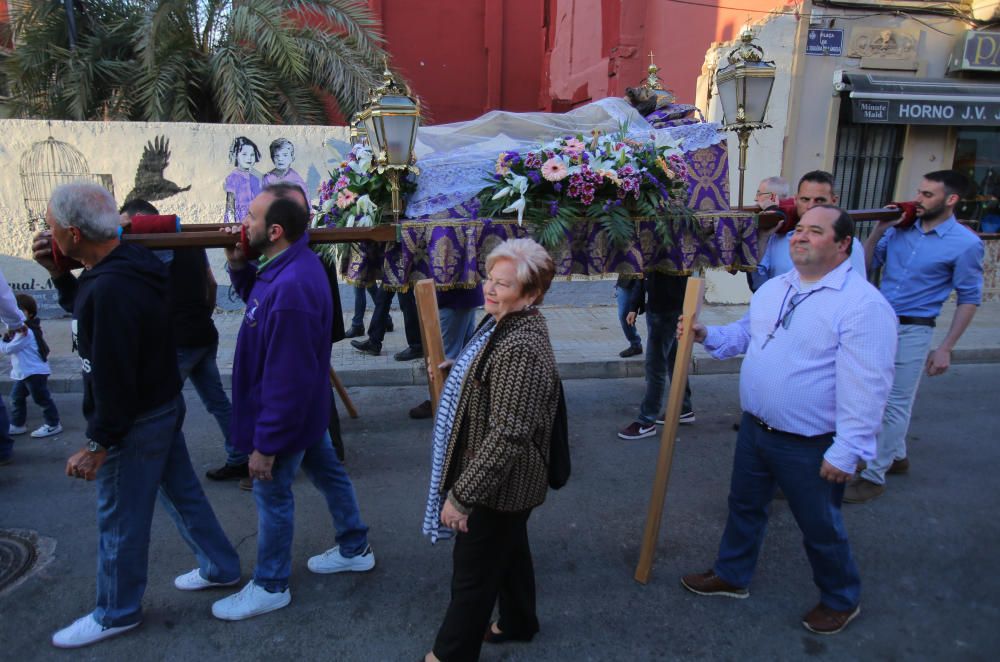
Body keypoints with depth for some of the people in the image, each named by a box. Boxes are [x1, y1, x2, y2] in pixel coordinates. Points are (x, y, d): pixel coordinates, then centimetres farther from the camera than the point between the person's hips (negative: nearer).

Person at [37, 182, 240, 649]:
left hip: (136, 421, -9)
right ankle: (220, 567, 37)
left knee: (119, 519, 9)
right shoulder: (128, 263, 2)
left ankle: (117, 612, 28)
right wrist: (60, 276, 5)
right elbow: (88, 311, 21)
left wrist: (98, 442, -17)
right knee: (181, 490, 21)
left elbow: (112, 376, -27)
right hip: (162, 404, 10)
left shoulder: (110, 288, -29)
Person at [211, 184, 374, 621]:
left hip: (285, 414, -9)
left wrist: (266, 444, -23)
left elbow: (287, 379, -32)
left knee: (272, 494, 9)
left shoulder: (291, 289, -35)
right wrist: (238, 266, -4)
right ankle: (354, 549, 43)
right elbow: (255, 296, 17)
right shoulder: (289, 263, -4)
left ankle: (270, 587, 31)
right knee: (326, 470, 22)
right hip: (307, 405, 10)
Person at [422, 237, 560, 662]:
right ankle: (519, 623, 49)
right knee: (510, 550, 27)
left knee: (473, 573, 8)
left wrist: (462, 495, -26)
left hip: (499, 486, -10)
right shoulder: (504, 324, 1)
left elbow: (508, 436, -31)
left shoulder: (521, 348, -31)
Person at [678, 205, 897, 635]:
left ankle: (841, 599, 40)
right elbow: (746, 333, 18)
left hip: (810, 446, -7)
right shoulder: (773, 288, 4)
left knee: (820, 527, 13)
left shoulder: (863, 304, -21)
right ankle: (732, 575, 45)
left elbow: (865, 387, -23)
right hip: (755, 427, 7)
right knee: (744, 506, 23)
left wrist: (847, 451, -22)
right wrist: (707, 335, 1)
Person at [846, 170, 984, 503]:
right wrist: (878, 230, -6)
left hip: (912, 331, -5)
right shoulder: (901, 227, 2)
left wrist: (946, 348, -8)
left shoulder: (966, 244, -9)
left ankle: (873, 476, 9)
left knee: (894, 405, 1)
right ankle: (896, 456, 36)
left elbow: (969, 299, -4)